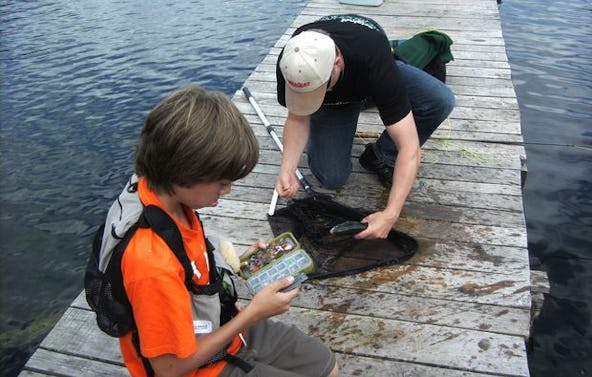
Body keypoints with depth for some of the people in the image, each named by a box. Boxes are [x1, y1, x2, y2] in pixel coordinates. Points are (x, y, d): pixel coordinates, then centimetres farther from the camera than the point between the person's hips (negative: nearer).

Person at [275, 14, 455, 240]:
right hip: (333, 101, 1)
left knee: (441, 101, -29)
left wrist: (390, 214, -50)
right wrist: (287, 169, -34)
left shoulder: (374, 61, -44)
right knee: (332, 178, -16)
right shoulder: (292, 64, -36)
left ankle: (381, 157, -4)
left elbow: (410, 147, -43)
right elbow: (297, 118, -17)